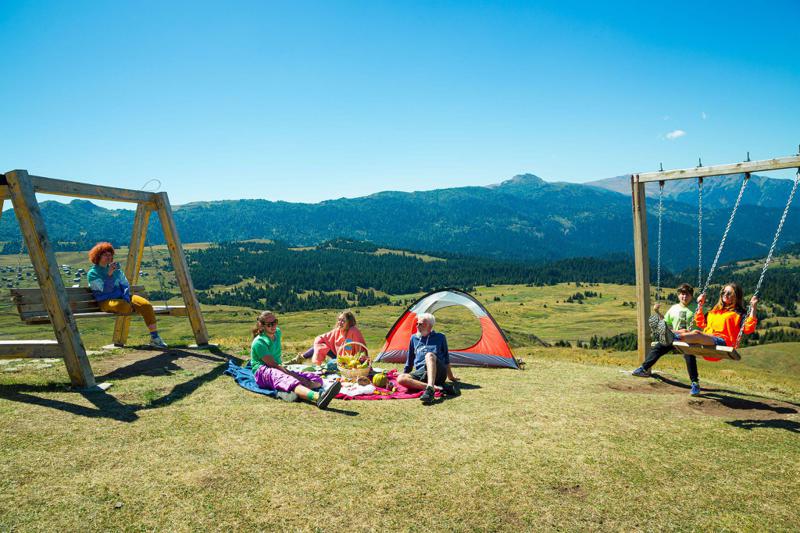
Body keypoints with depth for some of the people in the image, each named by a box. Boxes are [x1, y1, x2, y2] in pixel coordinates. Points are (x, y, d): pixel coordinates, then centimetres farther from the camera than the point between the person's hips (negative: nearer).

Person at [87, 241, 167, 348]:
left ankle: (155, 337, -24)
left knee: (146, 305, -24)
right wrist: (109, 274, -23)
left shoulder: (116, 269, 18)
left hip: (122, 297, 5)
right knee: (124, 306, -40)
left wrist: (126, 297, -5)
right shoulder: (92, 273, 2)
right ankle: (134, 309, 0)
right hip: (106, 301, -5)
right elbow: (104, 289, -12)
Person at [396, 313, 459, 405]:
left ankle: (430, 388, -53)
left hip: (438, 372, -3)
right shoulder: (414, 338, 20)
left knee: (429, 355, -35)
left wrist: (450, 377, 25)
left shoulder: (440, 337, 14)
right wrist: (405, 373, 31)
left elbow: (446, 359, 21)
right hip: (421, 373, 3)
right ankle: (437, 388, -38)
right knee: (401, 378, -28)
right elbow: (410, 360, 29)